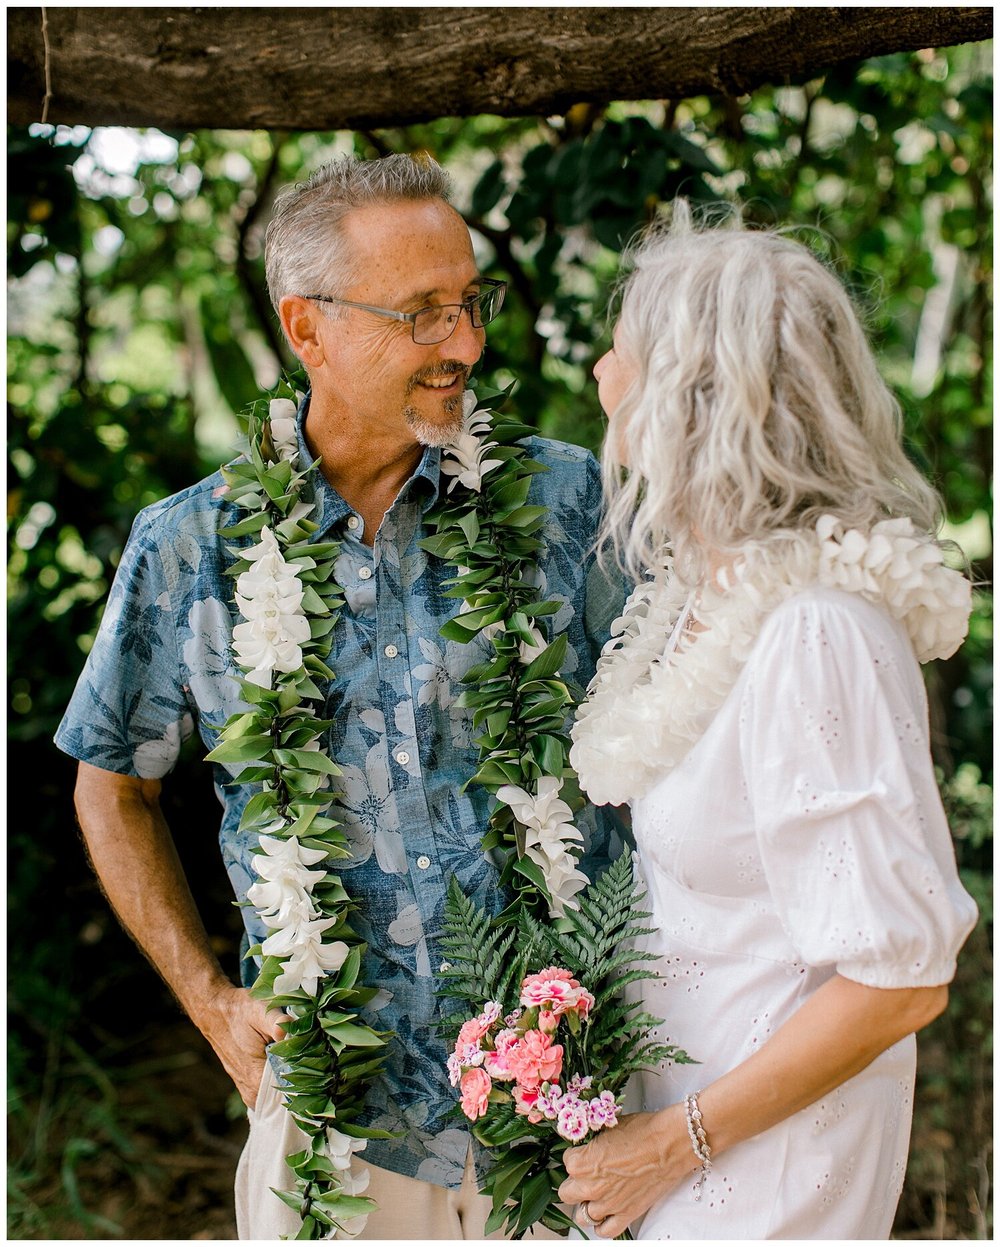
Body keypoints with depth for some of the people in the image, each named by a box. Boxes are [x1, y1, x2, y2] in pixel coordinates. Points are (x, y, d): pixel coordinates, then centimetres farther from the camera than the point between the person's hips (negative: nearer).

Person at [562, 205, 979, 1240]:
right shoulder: (703, 587, -1)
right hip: (677, 1082, 7)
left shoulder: (818, 632, -27)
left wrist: (679, 1142, -17)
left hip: (772, 1152, -7)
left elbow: (901, 978, -24)